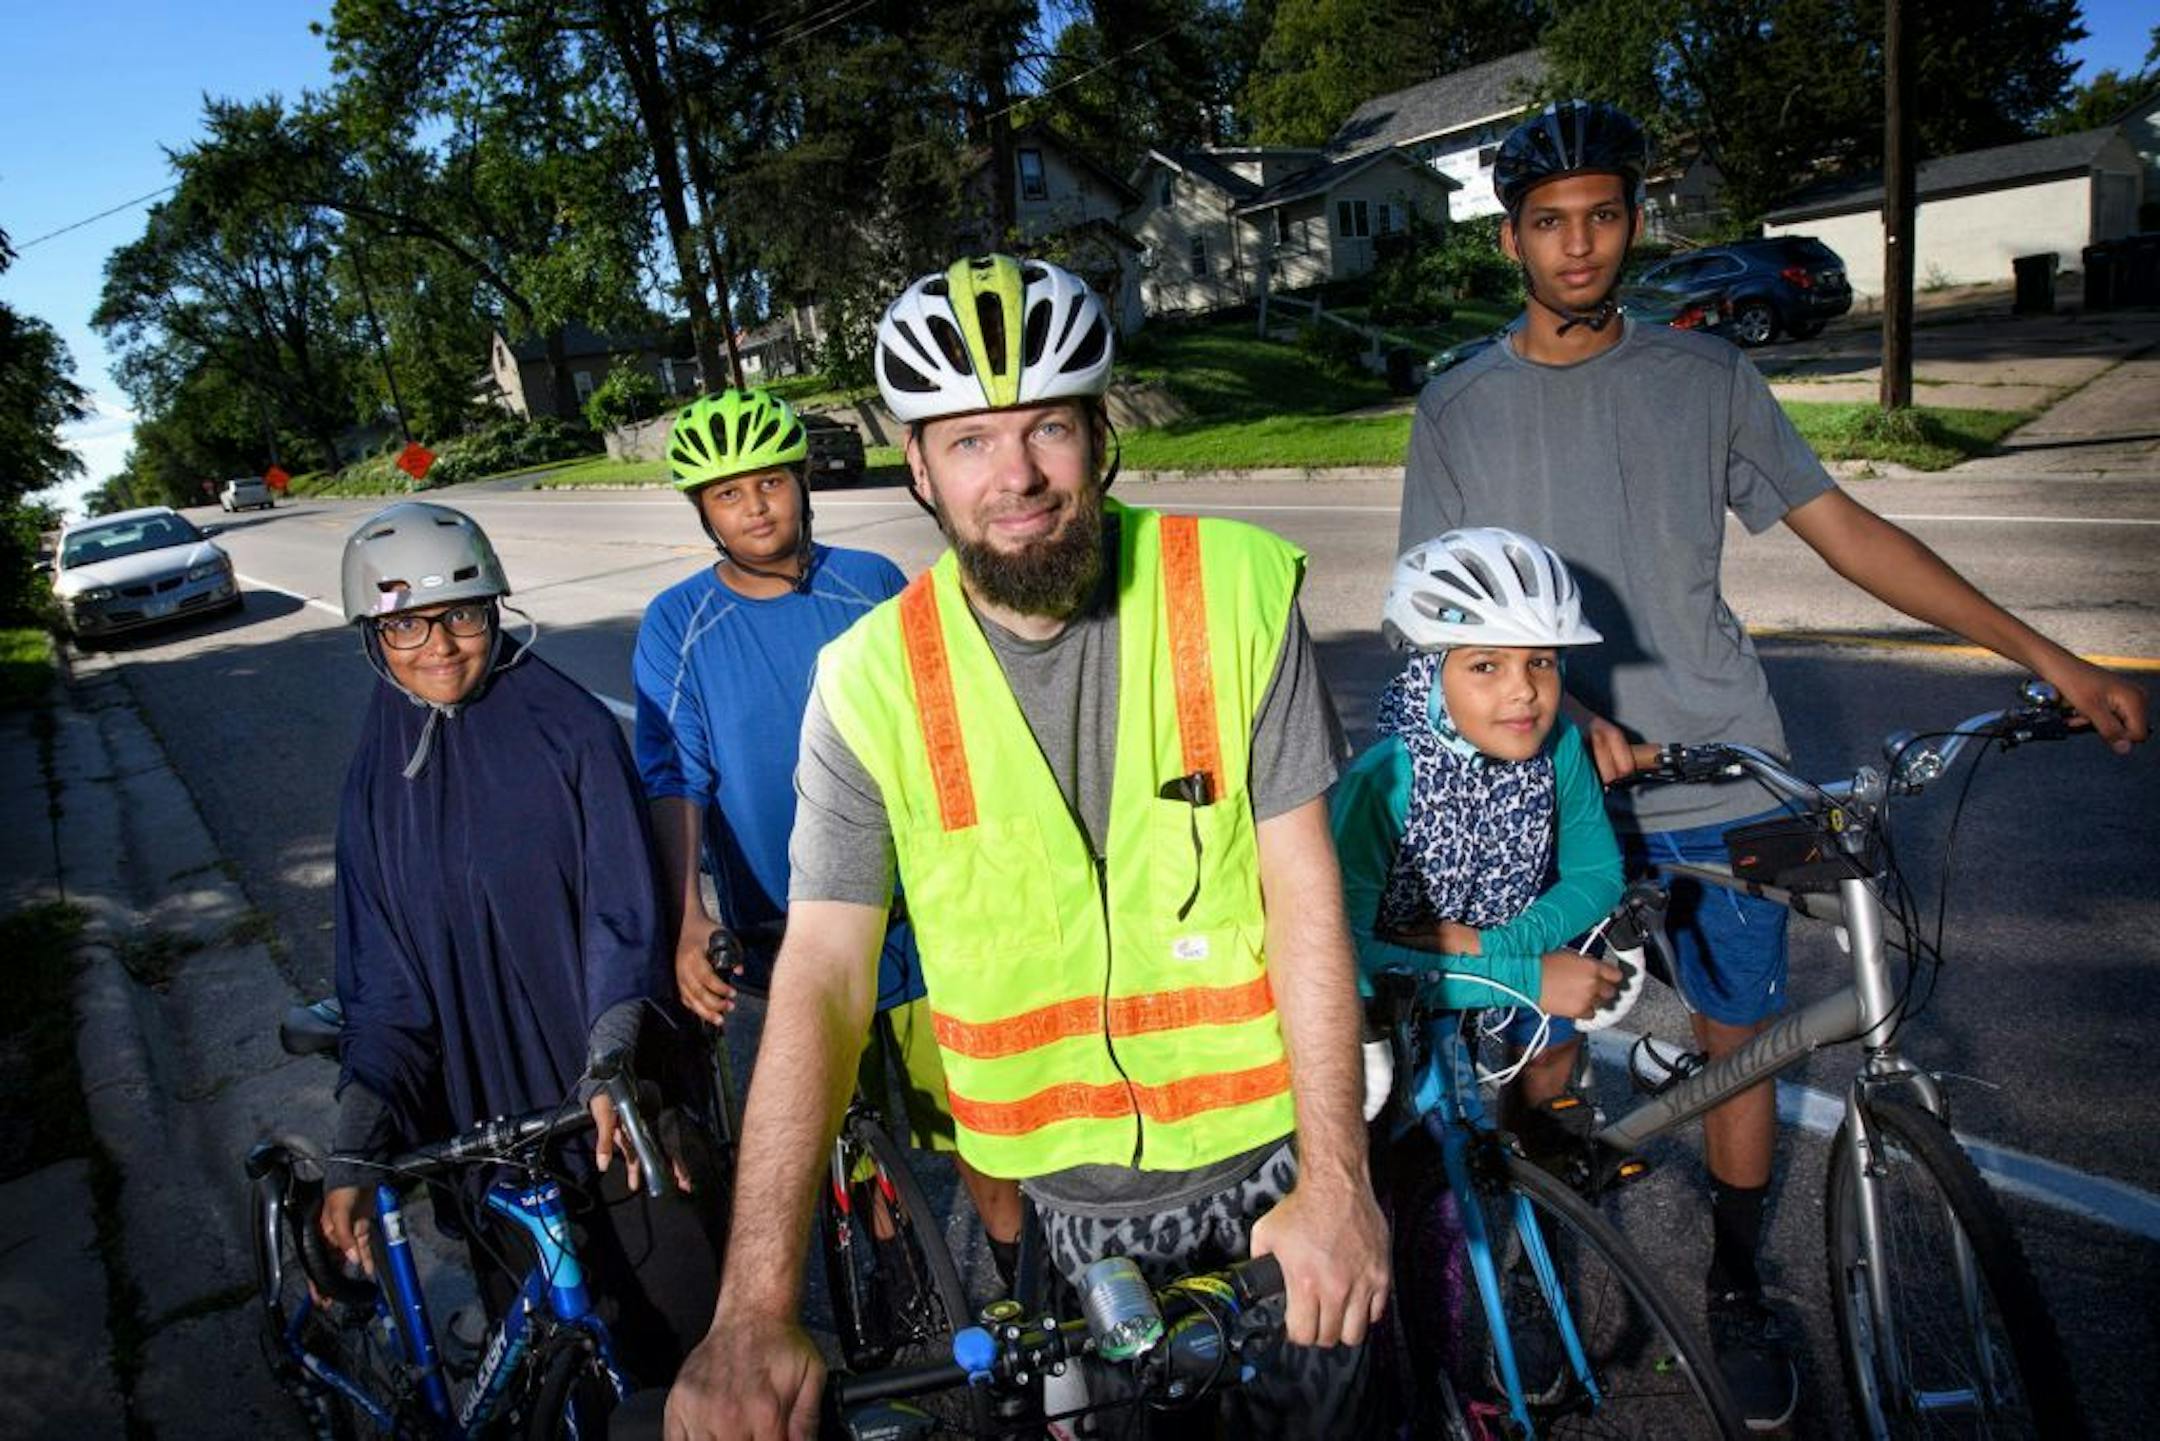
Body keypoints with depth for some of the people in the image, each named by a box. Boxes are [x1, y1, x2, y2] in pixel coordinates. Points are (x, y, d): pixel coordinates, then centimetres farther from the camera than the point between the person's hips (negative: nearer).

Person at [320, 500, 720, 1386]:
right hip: (484, 1120, 3)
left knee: (676, 1327, 7)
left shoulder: (572, 730, -7)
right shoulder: (380, 779, 3)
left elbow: (626, 915, -11)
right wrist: (355, 1157, -7)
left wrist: (610, 1065, -26)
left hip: (613, 1106, -2)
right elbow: (381, 984, 3)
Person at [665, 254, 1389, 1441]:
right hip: (1079, 1189, 1)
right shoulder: (872, 682, -13)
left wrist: (1335, 1179, -16)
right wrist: (754, 1310, -24)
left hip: (1274, 1144, 0)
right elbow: (821, 977, -17)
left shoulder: (1234, 590, -14)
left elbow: (1304, 890, -13)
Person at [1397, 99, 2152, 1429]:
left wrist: (2047, 655, 4)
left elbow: (1845, 529, 7)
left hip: (1722, 778, 1)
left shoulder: (1705, 375, 5)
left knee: (1739, 1036, 9)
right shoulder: (1460, 409, 2)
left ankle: (1738, 1293, 30)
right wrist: (1570, 717, -19)